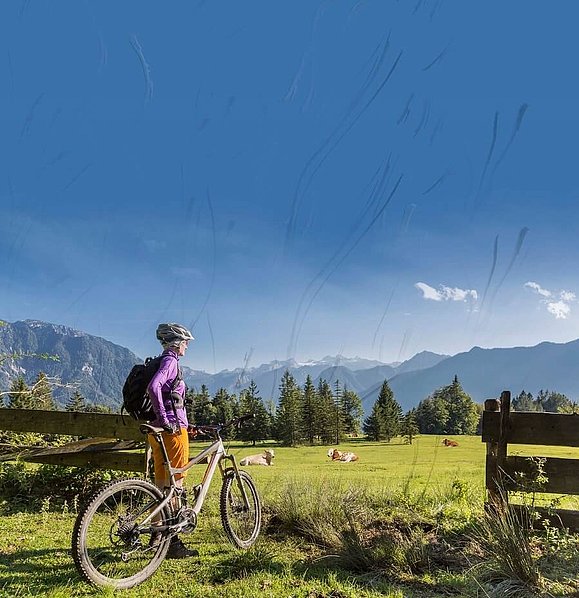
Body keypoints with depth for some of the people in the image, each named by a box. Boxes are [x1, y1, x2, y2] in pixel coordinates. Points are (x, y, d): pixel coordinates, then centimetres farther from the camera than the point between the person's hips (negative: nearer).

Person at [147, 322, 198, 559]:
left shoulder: (166, 362, 19)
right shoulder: (171, 361, -11)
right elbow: (153, 387, -30)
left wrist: (185, 425, 23)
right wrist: (164, 419, -27)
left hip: (160, 431, 10)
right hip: (172, 429, -10)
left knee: (161, 483, 15)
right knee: (175, 484, -3)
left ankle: (157, 535, 25)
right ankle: (173, 543, 3)